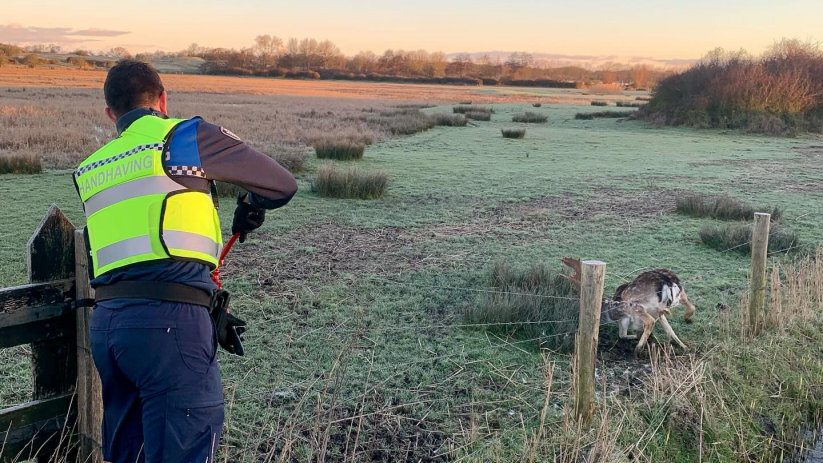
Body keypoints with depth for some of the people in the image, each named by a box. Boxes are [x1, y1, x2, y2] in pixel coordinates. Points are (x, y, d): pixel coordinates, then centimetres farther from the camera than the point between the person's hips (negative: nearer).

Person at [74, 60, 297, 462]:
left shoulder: (90, 170, 22)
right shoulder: (184, 135, 3)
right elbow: (282, 184, 6)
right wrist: (250, 207, 29)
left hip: (105, 321, 7)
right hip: (169, 320, -7)